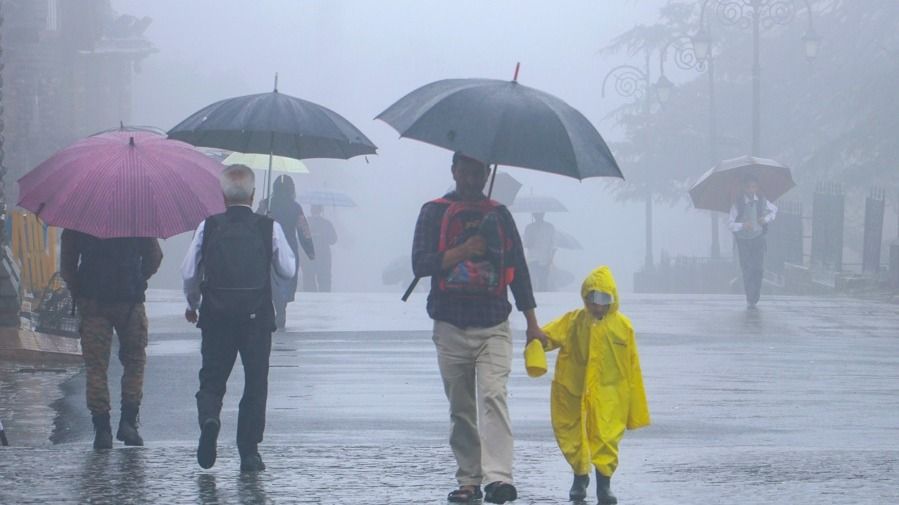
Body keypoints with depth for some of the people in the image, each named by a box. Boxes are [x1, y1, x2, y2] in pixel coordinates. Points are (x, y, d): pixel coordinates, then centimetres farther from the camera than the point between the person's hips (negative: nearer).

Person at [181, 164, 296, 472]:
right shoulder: (269, 228, -3)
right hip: (257, 317, 0)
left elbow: (189, 273, 0)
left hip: (216, 316, 1)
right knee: (255, 384, 8)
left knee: (211, 380, 12)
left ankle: (209, 418, -19)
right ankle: (249, 453, 5)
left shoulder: (208, 227, -1)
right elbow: (288, 271, 3)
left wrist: (193, 305, 17)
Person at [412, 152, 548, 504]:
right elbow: (420, 264, -4)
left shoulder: (499, 215, 13)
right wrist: (462, 252, -18)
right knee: (461, 407, 4)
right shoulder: (435, 213, 7)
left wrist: (532, 323, 16)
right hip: (451, 327, 0)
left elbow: (518, 268, 17)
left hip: (494, 326, 0)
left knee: (492, 395, -17)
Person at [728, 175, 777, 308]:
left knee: (759, 269, -7)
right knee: (747, 270, -1)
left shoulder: (762, 201, -5)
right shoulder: (737, 203, -14)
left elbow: (774, 210, 15)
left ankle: (754, 299, 4)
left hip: (758, 238, 2)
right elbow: (730, 224, -16)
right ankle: (749, 298, 14)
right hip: (743, 240, -2)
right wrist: (742, 225, -34)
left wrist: (767, 219, -4)